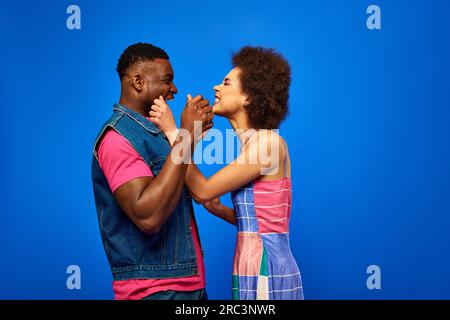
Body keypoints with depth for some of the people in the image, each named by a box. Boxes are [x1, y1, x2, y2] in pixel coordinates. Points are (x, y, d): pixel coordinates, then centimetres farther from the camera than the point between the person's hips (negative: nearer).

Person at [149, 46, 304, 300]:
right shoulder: (254, 142, 12)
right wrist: (218, 209, 2)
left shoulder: (268, 142, -14)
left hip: (265, 274, -8)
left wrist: (172, 131, -9)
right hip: (259, 271, 8)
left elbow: (203, 191, -14)